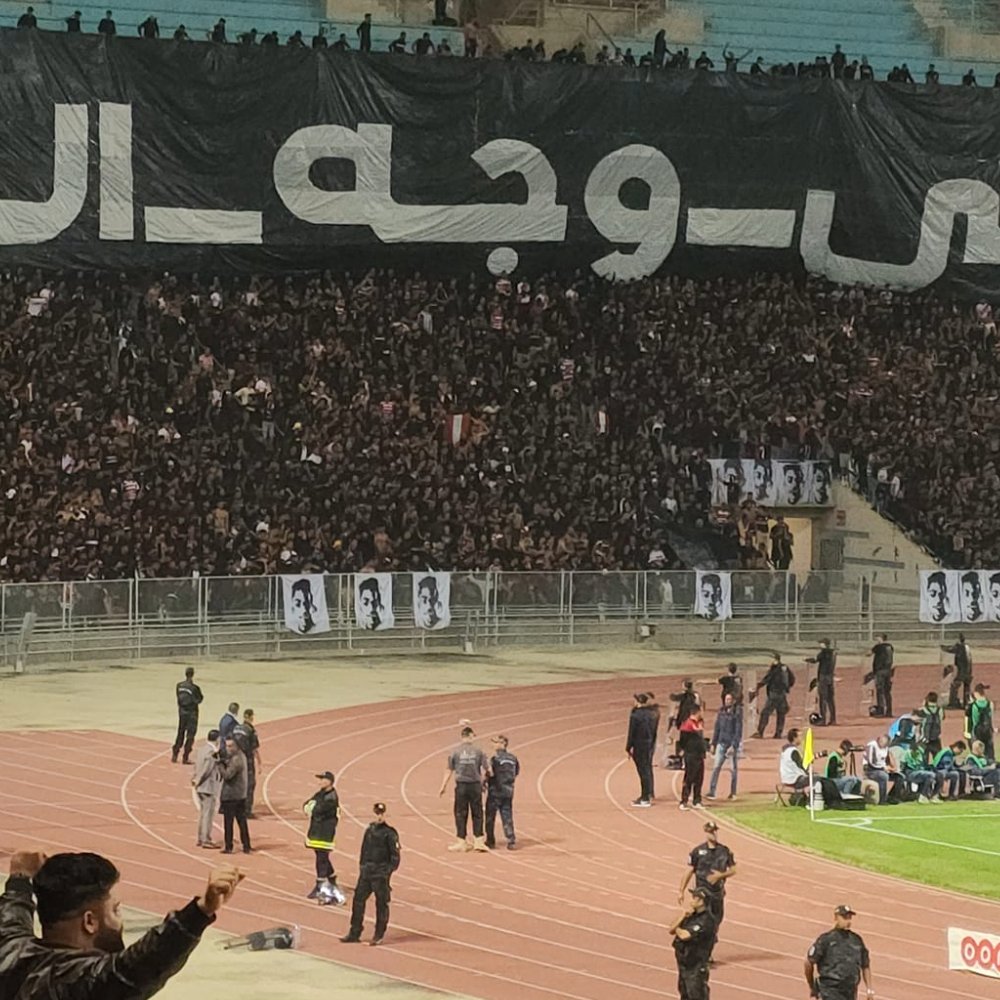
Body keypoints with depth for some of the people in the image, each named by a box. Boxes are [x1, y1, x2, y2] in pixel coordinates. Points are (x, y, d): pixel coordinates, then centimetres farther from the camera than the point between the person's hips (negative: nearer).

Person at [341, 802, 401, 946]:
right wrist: (361, 865, 13)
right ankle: (354, 933, 13)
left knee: (381, 903, 1)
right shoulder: (370, 830, 11)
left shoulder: (389, 833, -8)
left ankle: (379, 936, 9)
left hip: (381, 873, -6)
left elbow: (395, 855, -7)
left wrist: (389, 870, -14)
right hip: (366, 872, 6)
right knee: (358, 900, 6)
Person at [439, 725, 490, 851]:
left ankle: (461, 842, 8)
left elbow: (449, 770, 0)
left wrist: (444, 786, 7)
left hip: (461, 786, 0)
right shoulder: (478, 751, -3)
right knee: (477, 813, 9)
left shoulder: (455, 751, -3)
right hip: (475, 785, 0)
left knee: (460, 814, 7)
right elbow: (486, 770, -2)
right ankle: (478, 841, 8)